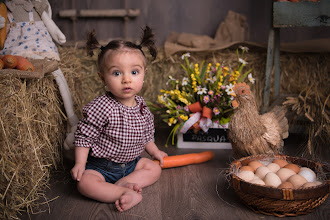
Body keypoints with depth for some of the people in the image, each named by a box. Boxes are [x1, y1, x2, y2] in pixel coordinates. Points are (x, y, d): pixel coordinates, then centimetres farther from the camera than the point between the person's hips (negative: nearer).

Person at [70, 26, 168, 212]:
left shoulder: (141, 105, -4)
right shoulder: (101, 107, -24)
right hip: (101, 165, -6)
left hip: (131, 162, 6)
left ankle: (123, 183, -14)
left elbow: (146, 134, 14)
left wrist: (155, 152, 18)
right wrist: (80, 163, -19)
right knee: (85, 182, -28)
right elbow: (84, 136, -16)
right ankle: (128, 194, -25)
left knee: (155, 168, 0)